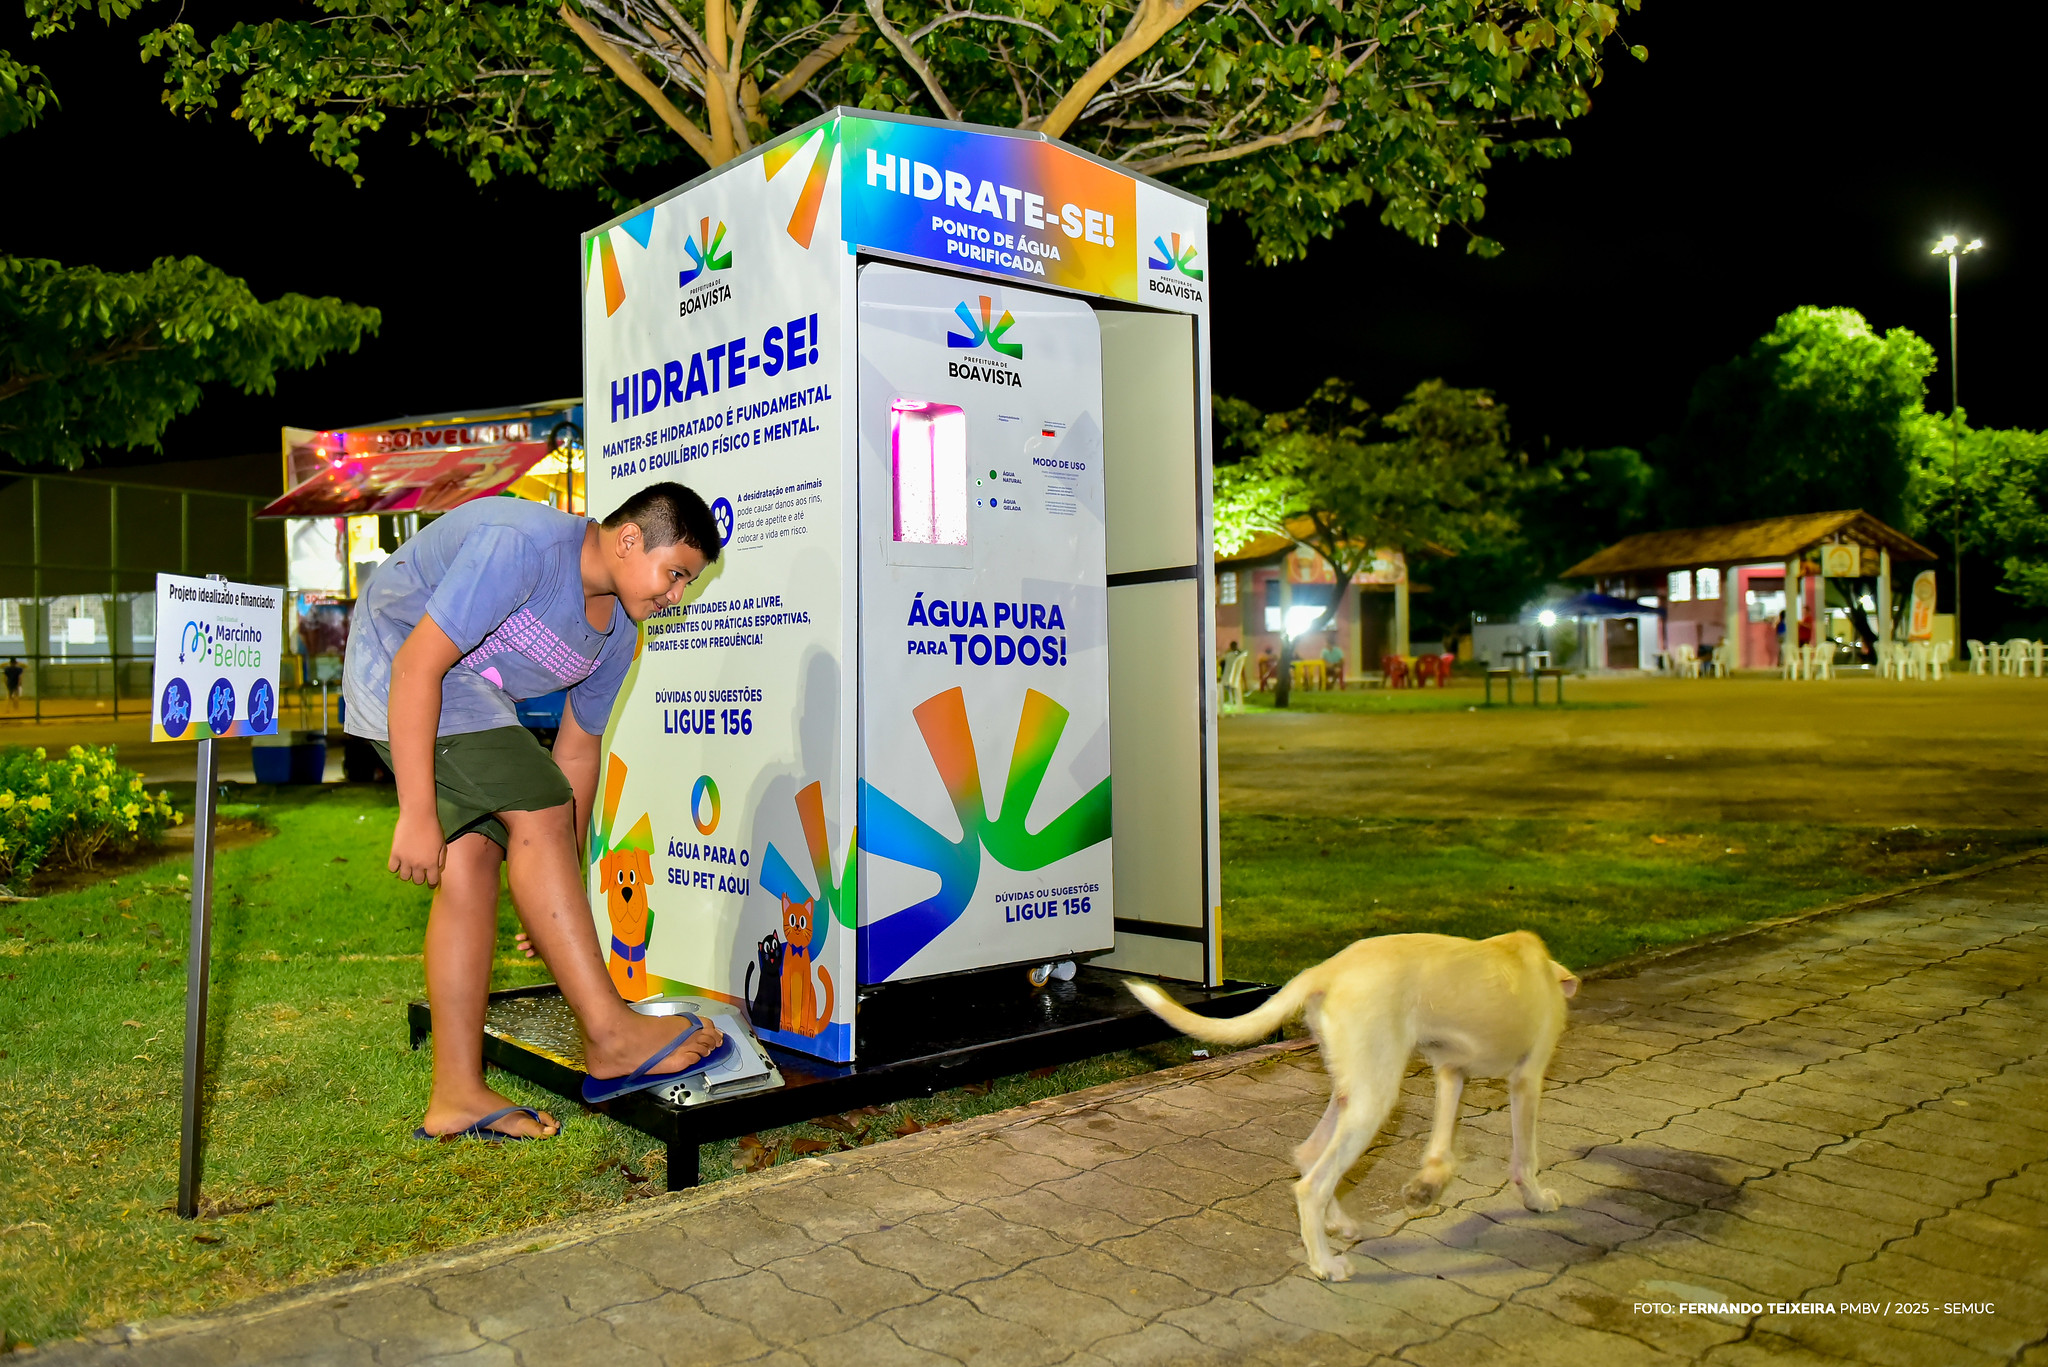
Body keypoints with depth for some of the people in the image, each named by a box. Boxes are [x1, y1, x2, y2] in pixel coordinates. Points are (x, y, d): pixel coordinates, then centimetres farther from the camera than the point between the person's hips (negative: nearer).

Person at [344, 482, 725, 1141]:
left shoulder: (616, 635, 0)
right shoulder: (525, 545, -27)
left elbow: (576, 752, 8)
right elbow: (418, 664, -29)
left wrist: (556, 897, 10)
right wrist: (417, 812, -28)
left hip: (469, 692, 9)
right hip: (397, 661, -8)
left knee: (471, 860, -3)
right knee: (536, 808, -19)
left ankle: (456, 1094, 1)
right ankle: (610, 1036, -15)